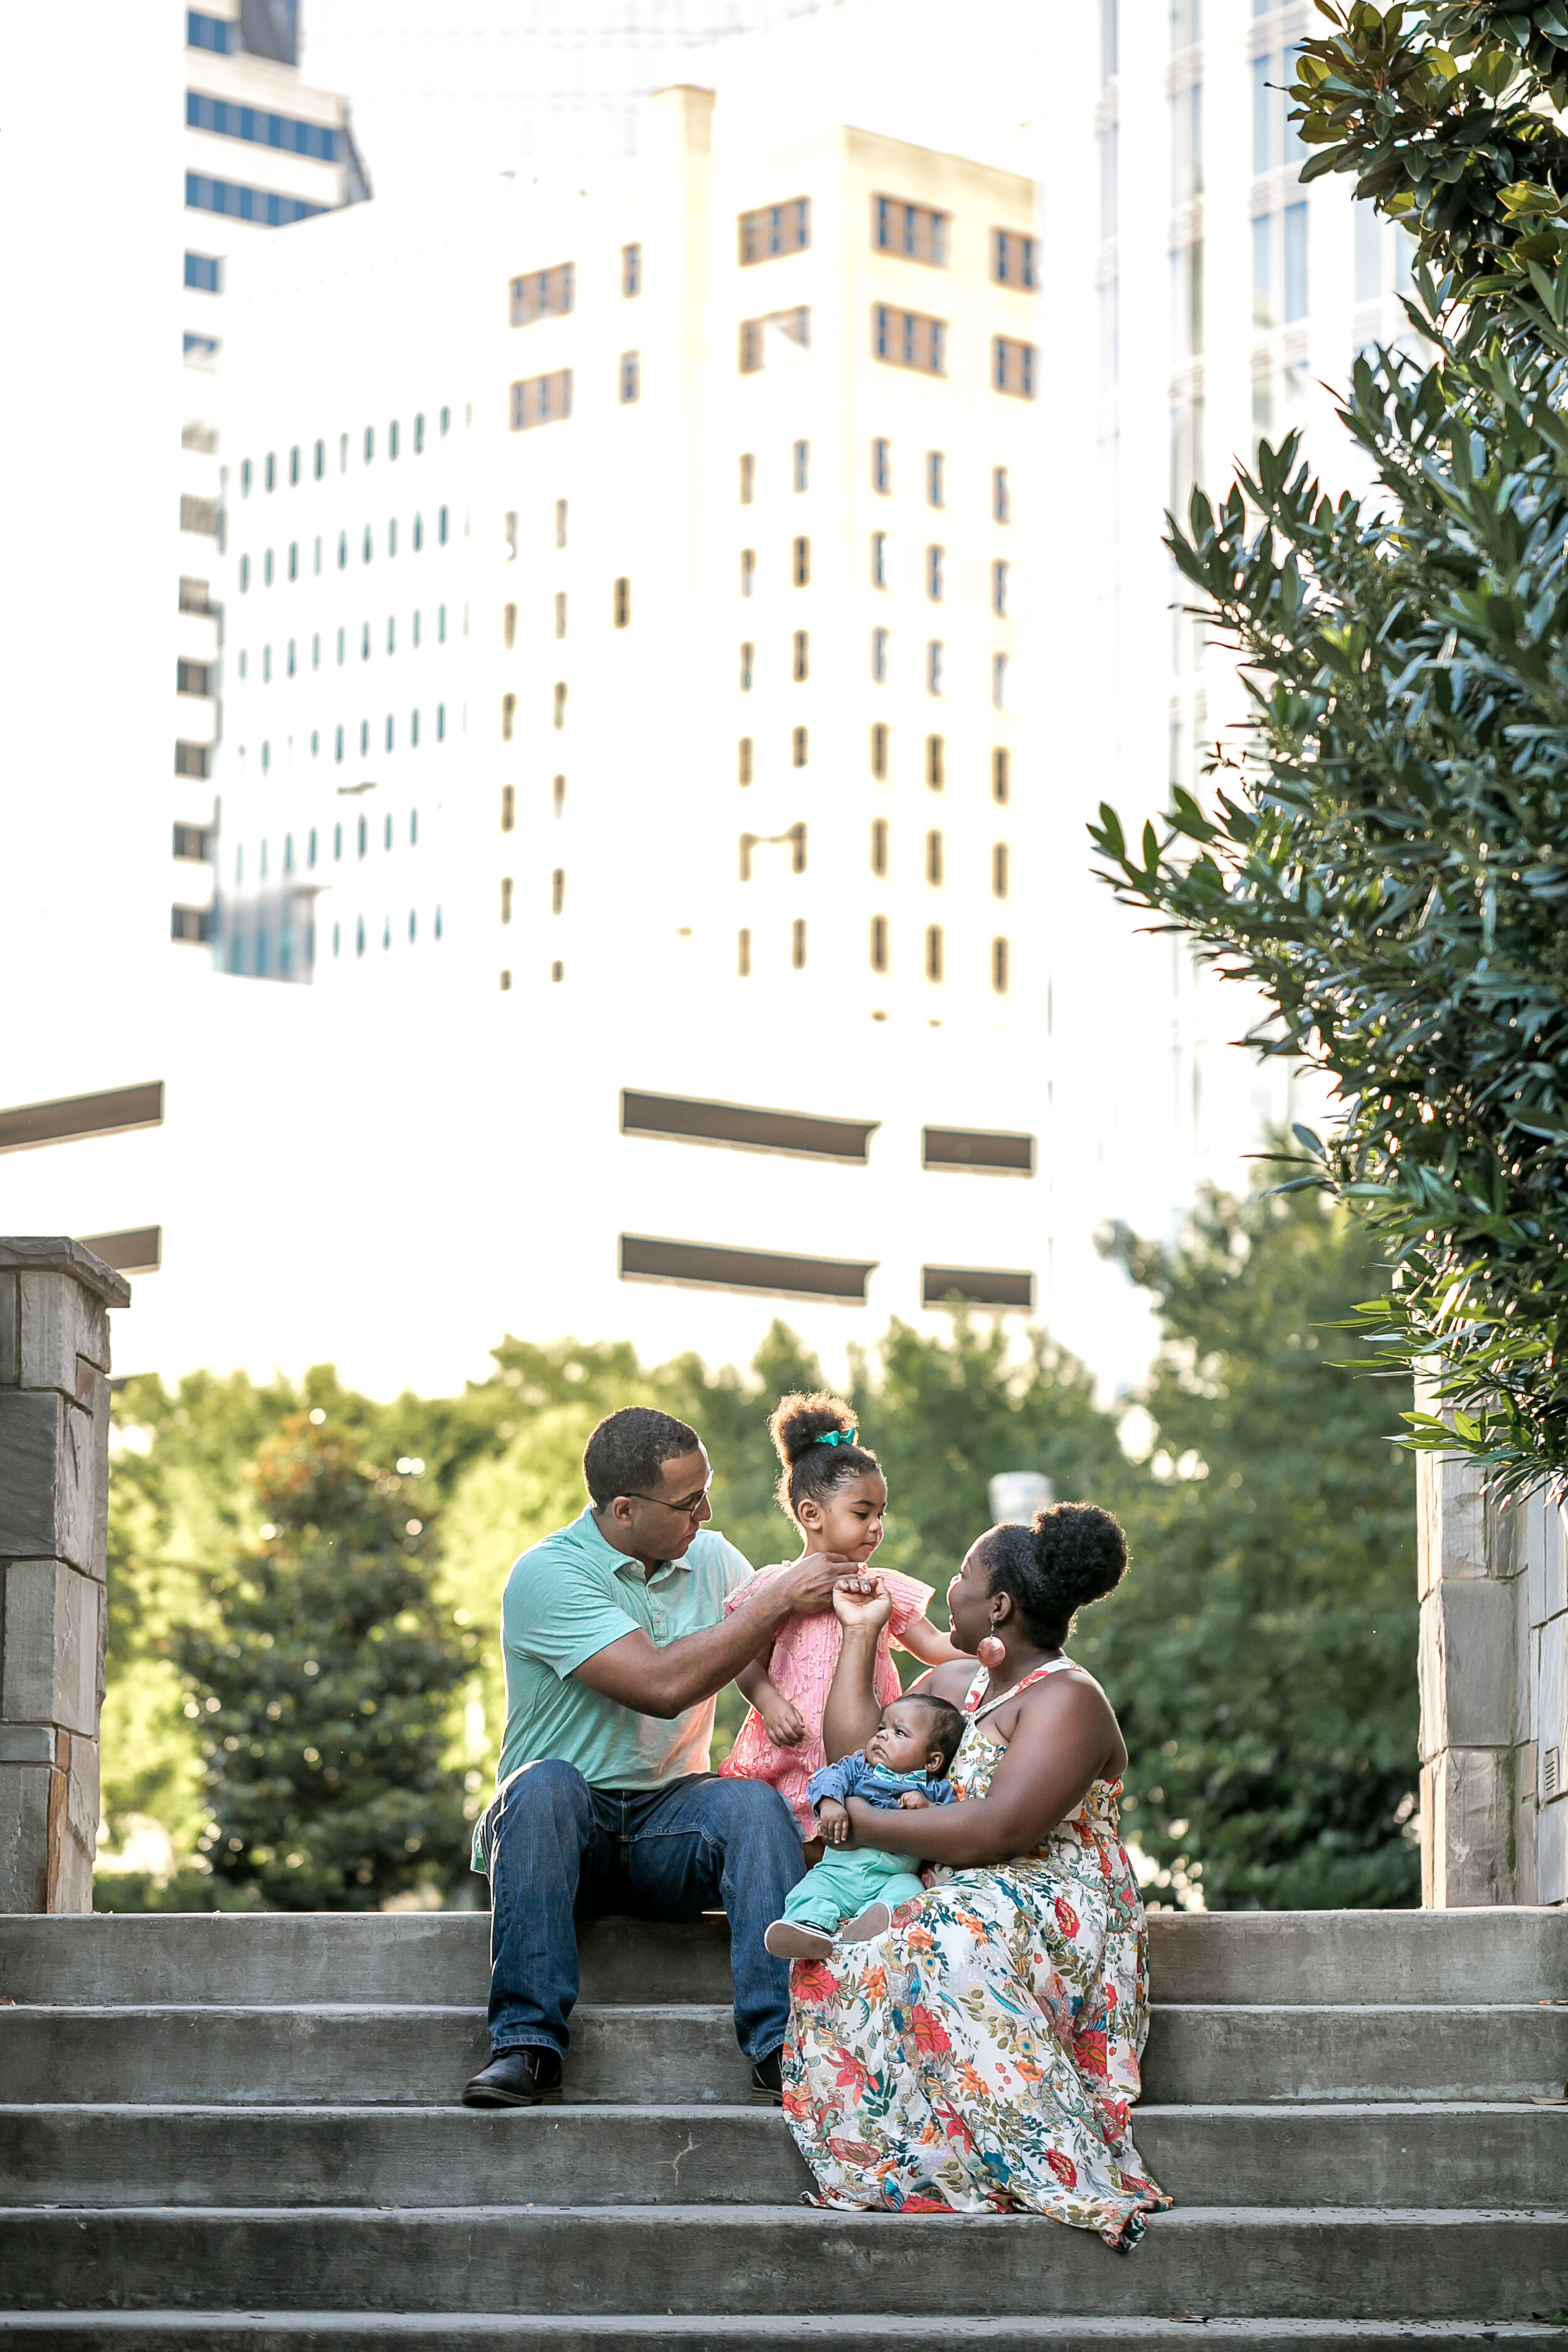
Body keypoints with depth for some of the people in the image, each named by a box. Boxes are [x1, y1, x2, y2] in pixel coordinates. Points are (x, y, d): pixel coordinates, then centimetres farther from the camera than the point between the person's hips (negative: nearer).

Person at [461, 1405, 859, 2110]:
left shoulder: (712, 1559, 9)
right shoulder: (548, 1575, -12)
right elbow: (662, 1684, -22)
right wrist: (781, 1599, -16)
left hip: (669, 1828, 4)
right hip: (564, 1829, -4)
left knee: (754, 1802, -27)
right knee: (546, 1785, -37)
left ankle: (781, 2051, -36)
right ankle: (527, 2046, -36)